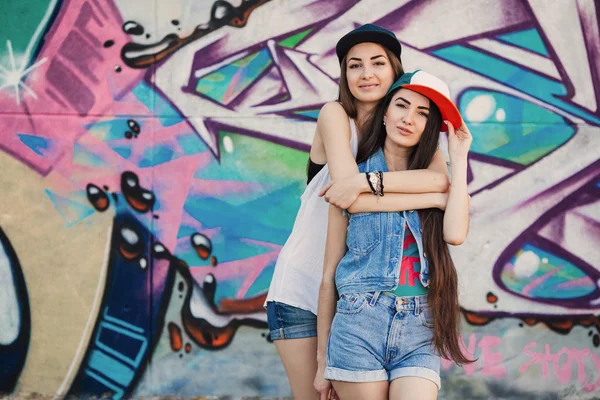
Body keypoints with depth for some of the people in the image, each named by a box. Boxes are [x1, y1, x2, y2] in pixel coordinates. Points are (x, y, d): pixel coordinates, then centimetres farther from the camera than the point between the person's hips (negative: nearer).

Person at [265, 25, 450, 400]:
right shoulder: (335, 115, -9)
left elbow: (444, 179, -19)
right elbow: (351, 195, -23)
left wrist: (366, 179, -30)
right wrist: (434, 197, -25)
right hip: (302, 285, -3)